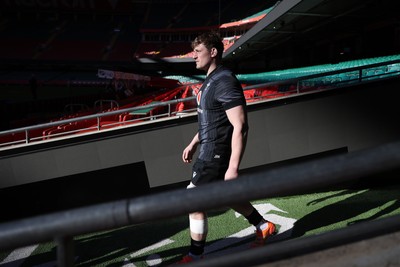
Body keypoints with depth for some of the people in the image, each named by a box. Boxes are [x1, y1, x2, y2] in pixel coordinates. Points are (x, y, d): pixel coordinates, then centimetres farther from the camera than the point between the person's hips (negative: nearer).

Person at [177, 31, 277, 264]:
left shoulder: (225, 81, -20)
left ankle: (195, 256, 15)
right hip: (209, 151, 10)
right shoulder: (211, 80, 11)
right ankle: (264, 227, 39)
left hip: (216, 155, -10)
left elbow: (240, 127, -24)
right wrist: (193, 144, 23)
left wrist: (233, 167, -26)